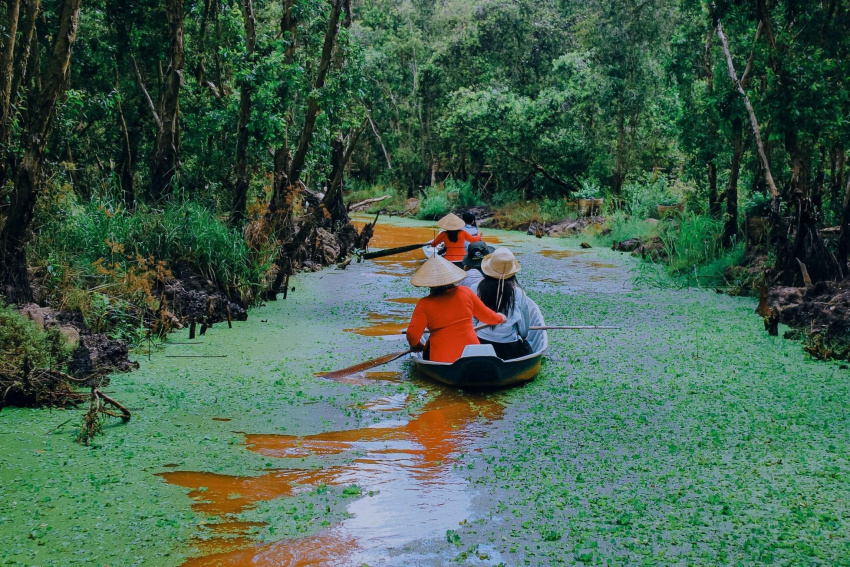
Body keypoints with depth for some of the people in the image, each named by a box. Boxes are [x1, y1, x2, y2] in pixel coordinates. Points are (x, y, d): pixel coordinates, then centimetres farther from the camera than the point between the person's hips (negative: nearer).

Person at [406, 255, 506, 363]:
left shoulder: (424, 304, -5)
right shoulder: (466, 293, 4)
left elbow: (412, 336, -10)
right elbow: (486, 316, 16)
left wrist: (418, 346, 13)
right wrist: (500, 318, 38)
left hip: (440, 358, -3)